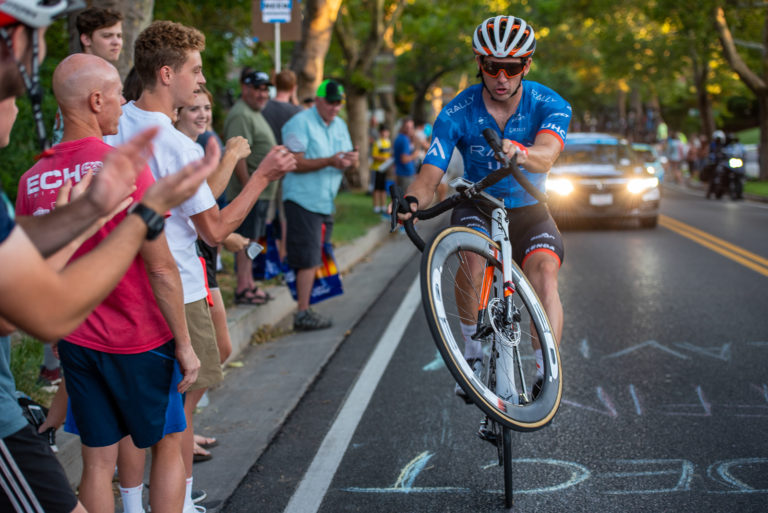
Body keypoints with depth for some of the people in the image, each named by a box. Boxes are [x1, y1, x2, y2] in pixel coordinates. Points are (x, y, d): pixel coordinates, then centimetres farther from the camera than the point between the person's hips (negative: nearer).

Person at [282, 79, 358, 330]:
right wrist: (329, 161, -25)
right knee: (308, 259, -10)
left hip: (326, 201, 8)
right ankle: (303, 314, -7)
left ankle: (305, 309, 17)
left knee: (316, 258, 9)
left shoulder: (340, 125, 16)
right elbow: (296, 163, -17)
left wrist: (351, 159, -7)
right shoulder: (300, 123, -9)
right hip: (303, 199, -8)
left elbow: (348, 159, 18)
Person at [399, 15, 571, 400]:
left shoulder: (550, 106, -17)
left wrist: (521, 152, -62)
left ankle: (545, 372, -24)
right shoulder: (457, 114, -17)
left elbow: (546, 155, -38)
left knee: (545, 270, -28)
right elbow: (429, 178, -22)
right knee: (471, 255, -33)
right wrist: (413, 201, -45)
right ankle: (473, 354, -15)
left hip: (528, 212, 0)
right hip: (477, 207, 0)